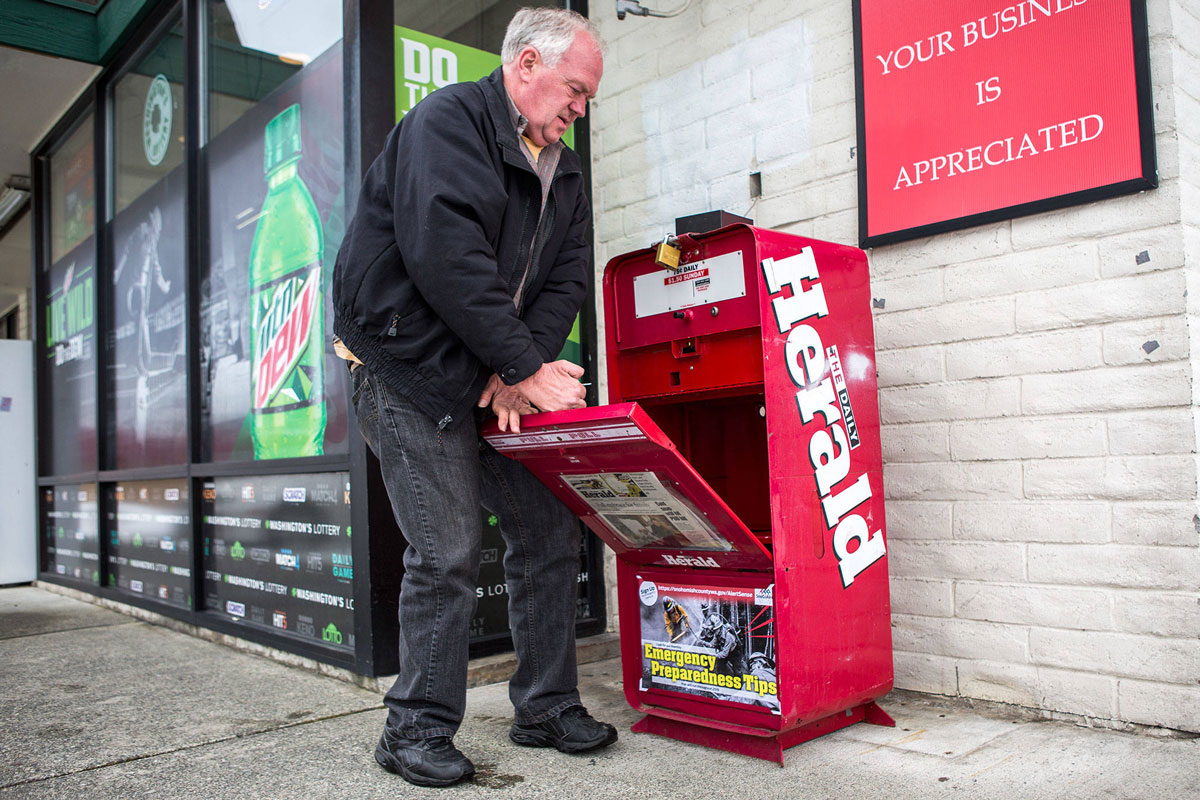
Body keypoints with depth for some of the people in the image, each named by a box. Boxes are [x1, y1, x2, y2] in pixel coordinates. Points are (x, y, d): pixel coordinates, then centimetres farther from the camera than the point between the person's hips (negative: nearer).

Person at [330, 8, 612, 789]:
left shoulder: (562, 170, 14)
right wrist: (525, 368, -22)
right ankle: (417, 730, 12)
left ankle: (546, 707, 21)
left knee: (549, 529, 6)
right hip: (411, 372, -8)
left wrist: (526, 364, -13)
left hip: (500, 378, 8)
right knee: (448, 554, -7)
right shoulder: (448, 122, -11)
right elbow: (447, 260, -24)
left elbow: (567, 277, 5)